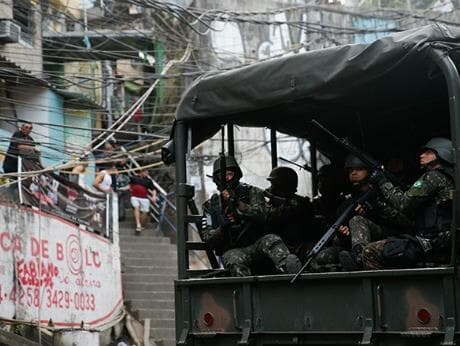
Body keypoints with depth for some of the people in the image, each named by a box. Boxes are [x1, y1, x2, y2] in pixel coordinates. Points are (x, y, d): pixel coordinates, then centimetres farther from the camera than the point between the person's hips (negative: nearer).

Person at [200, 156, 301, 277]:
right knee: (235, 259, -34)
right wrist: (222, 227, -16)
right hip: (232, 250, 0)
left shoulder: (252, 193, 9)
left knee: (271, 240, -32)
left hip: (257, 245, 0)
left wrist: (238, 204, -22)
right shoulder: (211, 205, 12)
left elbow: (261, 216, -11)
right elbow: (207, 238, 4)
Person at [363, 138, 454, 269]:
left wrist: (383, 182, -2)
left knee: (370, 252, -10)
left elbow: (404, 203, -14)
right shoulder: (450, 179, 20)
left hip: (431, 246, -10)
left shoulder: (434, 177, -9)